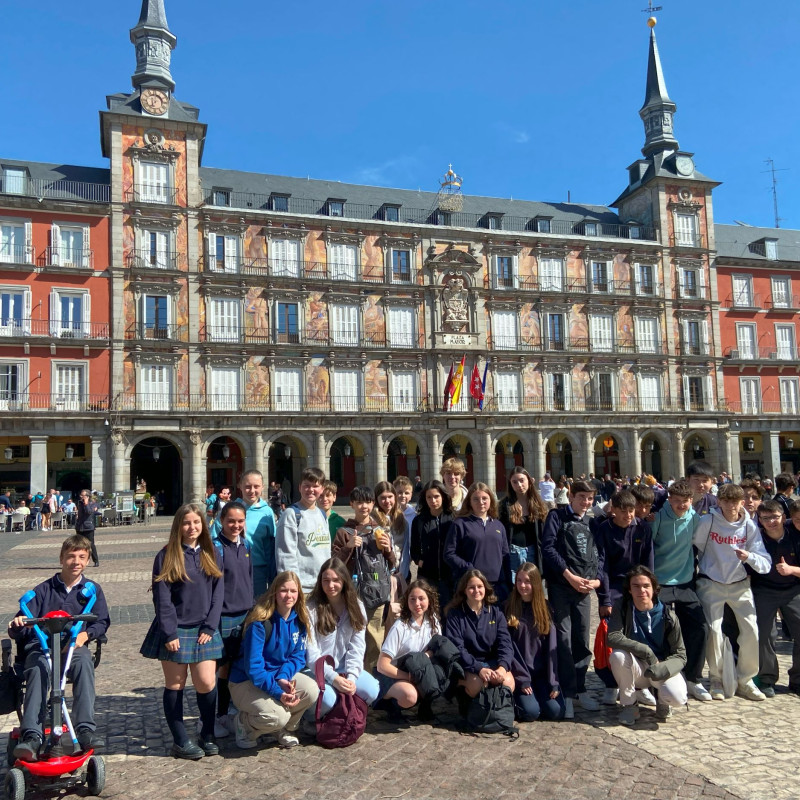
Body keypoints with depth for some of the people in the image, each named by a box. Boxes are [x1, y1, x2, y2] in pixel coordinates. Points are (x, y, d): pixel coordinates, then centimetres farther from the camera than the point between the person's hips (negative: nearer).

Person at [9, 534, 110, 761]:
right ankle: (31, 737, -43)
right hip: (40, 646, 0)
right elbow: (22, 625, 7)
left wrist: (85, 635, -13)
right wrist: (17, 624, -19)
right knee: (38, 669, -35)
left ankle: (85, 730, -38)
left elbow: (102, 621, 8)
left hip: (75, 646, 0)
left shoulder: (92, 590, 17)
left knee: (84, 663, -36)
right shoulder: (43, 590, 16)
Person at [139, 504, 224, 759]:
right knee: (175, 685, 6)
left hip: (203, 630, 2)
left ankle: (207, 735, 16)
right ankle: (180, 741, 18)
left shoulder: (211, 554, 6)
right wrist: (170, 633, -12)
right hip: (174, 630, -2)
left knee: (206, 683, -2)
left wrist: (209, 627, -3)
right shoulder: (166, 556, -4)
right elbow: (162, 598, -7)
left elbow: (217, 593, 5)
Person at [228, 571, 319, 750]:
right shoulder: (260, 622, -22)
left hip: (280, 675, 6)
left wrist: (283, 678, -21)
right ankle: (244, 723, 4)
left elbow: (298, 656, -1)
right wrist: (278, 693, -30)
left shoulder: (300, 621, -3)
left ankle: (284, 729, 6)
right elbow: (253, 666, -23)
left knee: (311, 689, -23)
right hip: (247, 681, -6)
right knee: (276, 716, -31)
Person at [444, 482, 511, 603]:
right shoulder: (460, 524, 1)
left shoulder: (498, 525, 16)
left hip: (498, 585, 4)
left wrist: (509, 584, 7)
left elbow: (505, 556, 15)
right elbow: (449, 554, -3)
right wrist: (468, 569, -15)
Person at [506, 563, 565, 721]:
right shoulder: (509, 608, -4)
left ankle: (538, 694, 16)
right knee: (531, 712, -21)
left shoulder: (545, 608, 3)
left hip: (542, 672, 3)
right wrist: (522, 679, -12)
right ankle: (516, 697, 11)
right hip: (519, 673, -2)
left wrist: (553, 682, -7)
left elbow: (551, 646, 0)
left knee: (556, 711, -14)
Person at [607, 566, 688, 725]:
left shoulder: (667, 616, -12)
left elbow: (680, 655, -9)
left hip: (663, 666, -1)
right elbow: (612, 637, -24)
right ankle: (628, 705, -7)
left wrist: (663, 668, -29)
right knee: (617, 655, -31)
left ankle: (662, 701, 11)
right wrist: (645, 651, -31)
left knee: (678, 698, -30)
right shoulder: (623, 607, -11)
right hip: (637, 669, 1)